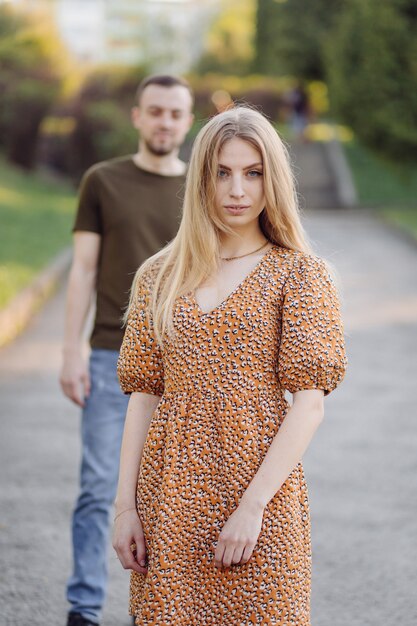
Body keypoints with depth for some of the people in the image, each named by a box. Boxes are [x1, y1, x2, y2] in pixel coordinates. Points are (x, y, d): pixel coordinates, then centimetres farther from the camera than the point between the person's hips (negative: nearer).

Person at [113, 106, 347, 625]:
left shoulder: (298, 274, -2)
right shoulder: (159, 277, 8)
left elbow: (309, 403, -8)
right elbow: (143, 395, 7)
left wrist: (253, 505, -16)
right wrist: (125, 505, -1)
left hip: (260, 486, -3)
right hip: (171, 494, 3)